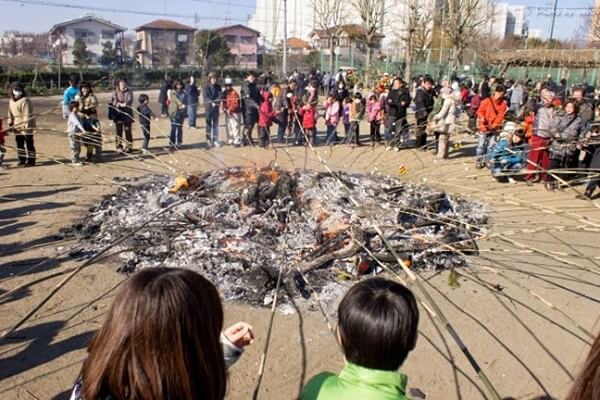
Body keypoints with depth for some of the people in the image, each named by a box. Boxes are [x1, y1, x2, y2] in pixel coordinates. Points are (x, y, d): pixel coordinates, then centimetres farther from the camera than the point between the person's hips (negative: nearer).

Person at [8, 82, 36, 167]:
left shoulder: (25, 100, -15)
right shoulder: (11, 101, 13)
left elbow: (27, 114, -20)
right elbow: (10, 113, 19)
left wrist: (26, 125, -25)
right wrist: (10, 123, 13)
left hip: (26, 126, -9)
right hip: (17, 127, 9)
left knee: (29, 143, -5)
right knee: (19, 143, 15)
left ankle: (31, 160, 0)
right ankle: (22, 159, 25)